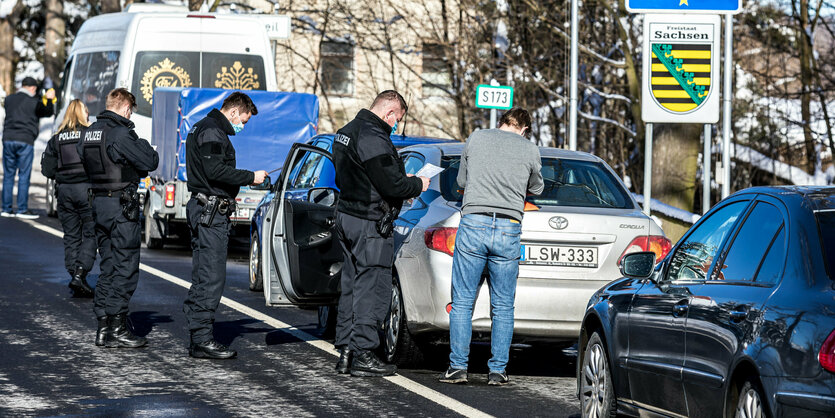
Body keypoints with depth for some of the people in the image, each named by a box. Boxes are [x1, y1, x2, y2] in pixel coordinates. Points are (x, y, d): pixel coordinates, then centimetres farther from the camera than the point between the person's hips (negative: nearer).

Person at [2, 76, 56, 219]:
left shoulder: (9, 99, 13)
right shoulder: (33, 102, -2)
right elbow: (48, 112, 1)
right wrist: (49, 99, 13)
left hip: (8, 139, 5)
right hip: (25, 140, -4)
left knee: (8, 175, 8)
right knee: (24, 176, -1)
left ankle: (6, 208, 8)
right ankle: (22, 209, -3)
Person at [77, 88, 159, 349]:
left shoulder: (88, 133, 10)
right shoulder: (121, 134, -16)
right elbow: (150, 163, -14)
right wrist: (143, 145, 6)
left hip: (98, 204, 8)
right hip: (121, 206, -8)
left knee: (108, 266, 15)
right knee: (126, 268, -3)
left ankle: (103, 326, 16)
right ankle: (117, 329, -4)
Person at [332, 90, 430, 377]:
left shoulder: (346, 132, 14)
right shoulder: (373, 139, -20)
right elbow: (392, 186, -22)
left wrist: (402, 181, 16)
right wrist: (417, 185, -1)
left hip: (346, 215, 10)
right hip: (369, 225, -10)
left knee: (353, 286, 14)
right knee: (373, 289, -5)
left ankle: (346, 352, 17)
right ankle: (362, 356, -5)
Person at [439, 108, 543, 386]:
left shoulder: (476, 139, 8)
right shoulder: (529, 149, 7)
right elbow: (537, 189, 24)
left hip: (473, 224, 0)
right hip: (508, 230, 0)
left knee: (462, 302, 5)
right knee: (503, 307, 8)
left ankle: (458, 367, 2)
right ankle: (497, 370, 7)